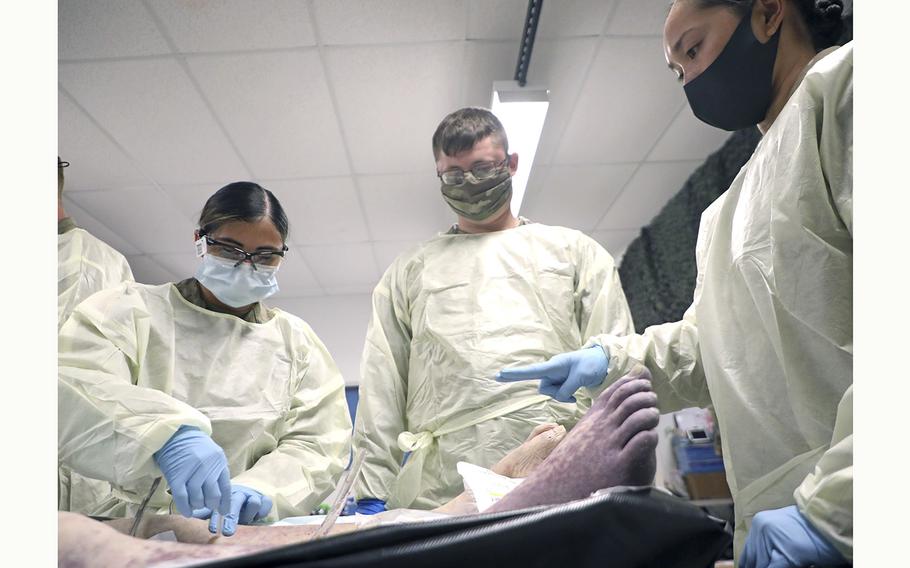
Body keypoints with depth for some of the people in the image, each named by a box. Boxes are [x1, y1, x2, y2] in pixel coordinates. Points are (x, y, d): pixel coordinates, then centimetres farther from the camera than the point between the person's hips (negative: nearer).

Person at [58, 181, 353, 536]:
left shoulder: (296, 340, 7)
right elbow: (67, 388, -14)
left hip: (242, 532, 0)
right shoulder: (132, 310, 2)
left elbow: (320, 443, 1)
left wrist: (258, 487, -17)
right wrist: (164, 431, -31)